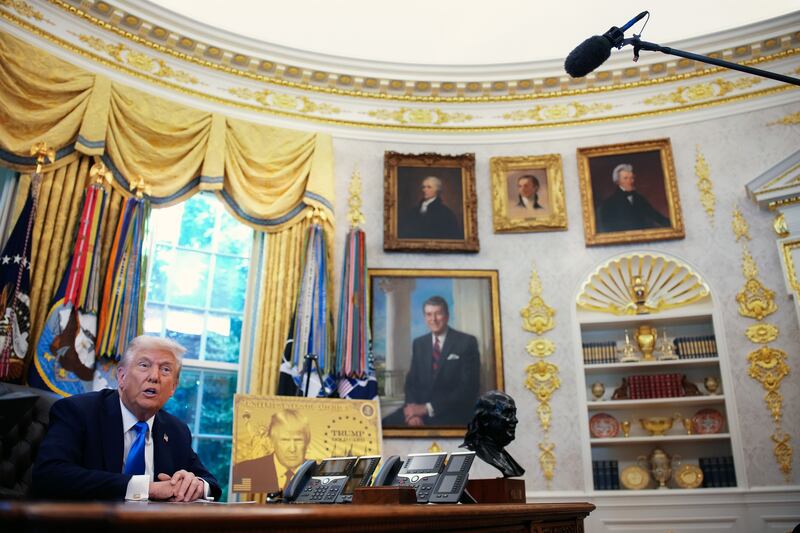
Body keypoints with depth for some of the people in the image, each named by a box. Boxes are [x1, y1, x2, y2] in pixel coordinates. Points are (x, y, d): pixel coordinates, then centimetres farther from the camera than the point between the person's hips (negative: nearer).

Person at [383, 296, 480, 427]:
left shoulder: (466, 342, -3)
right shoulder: (419, 343, 12)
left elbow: (468, 387, -10)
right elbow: (411, 381, 10)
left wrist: (428, 408, -16)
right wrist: (413, 407, -13)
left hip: (453, 413, -4)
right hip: (421, 408, 4)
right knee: (386, 424, -20)